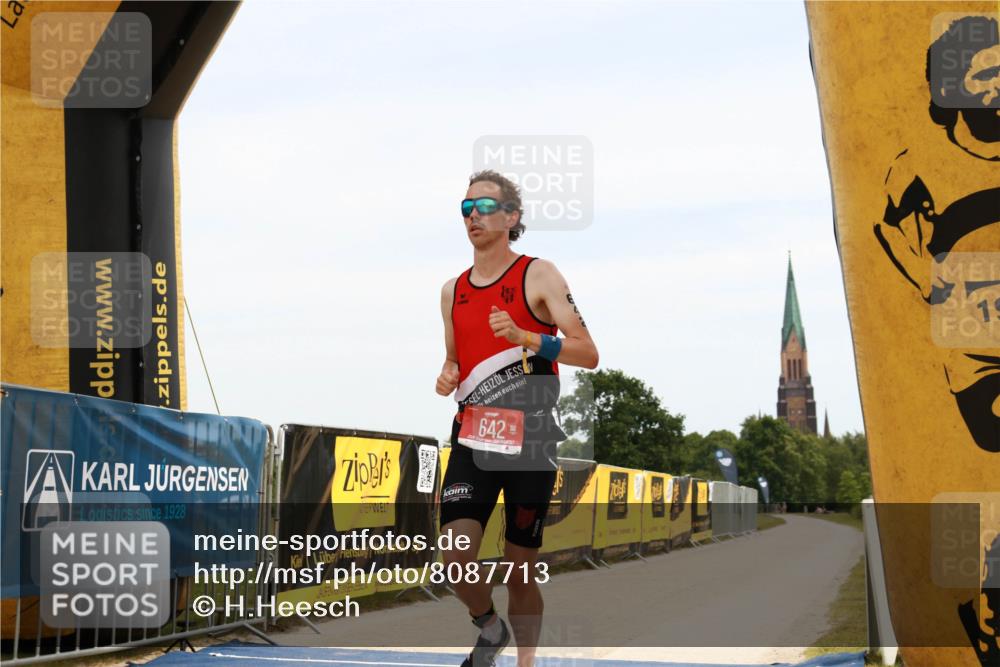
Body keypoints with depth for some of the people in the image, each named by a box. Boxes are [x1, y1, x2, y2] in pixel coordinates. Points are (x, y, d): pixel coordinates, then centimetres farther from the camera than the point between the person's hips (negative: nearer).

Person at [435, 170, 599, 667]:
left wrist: (525, 337, -24)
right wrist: (447, 376, 2)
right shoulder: (453, 290, 12)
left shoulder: (538, 276, -3)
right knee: (456, 557, -15)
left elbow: (587, 354, -10)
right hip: (473, 438, 3)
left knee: (521, 570, 5)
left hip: (530, 442, -3)